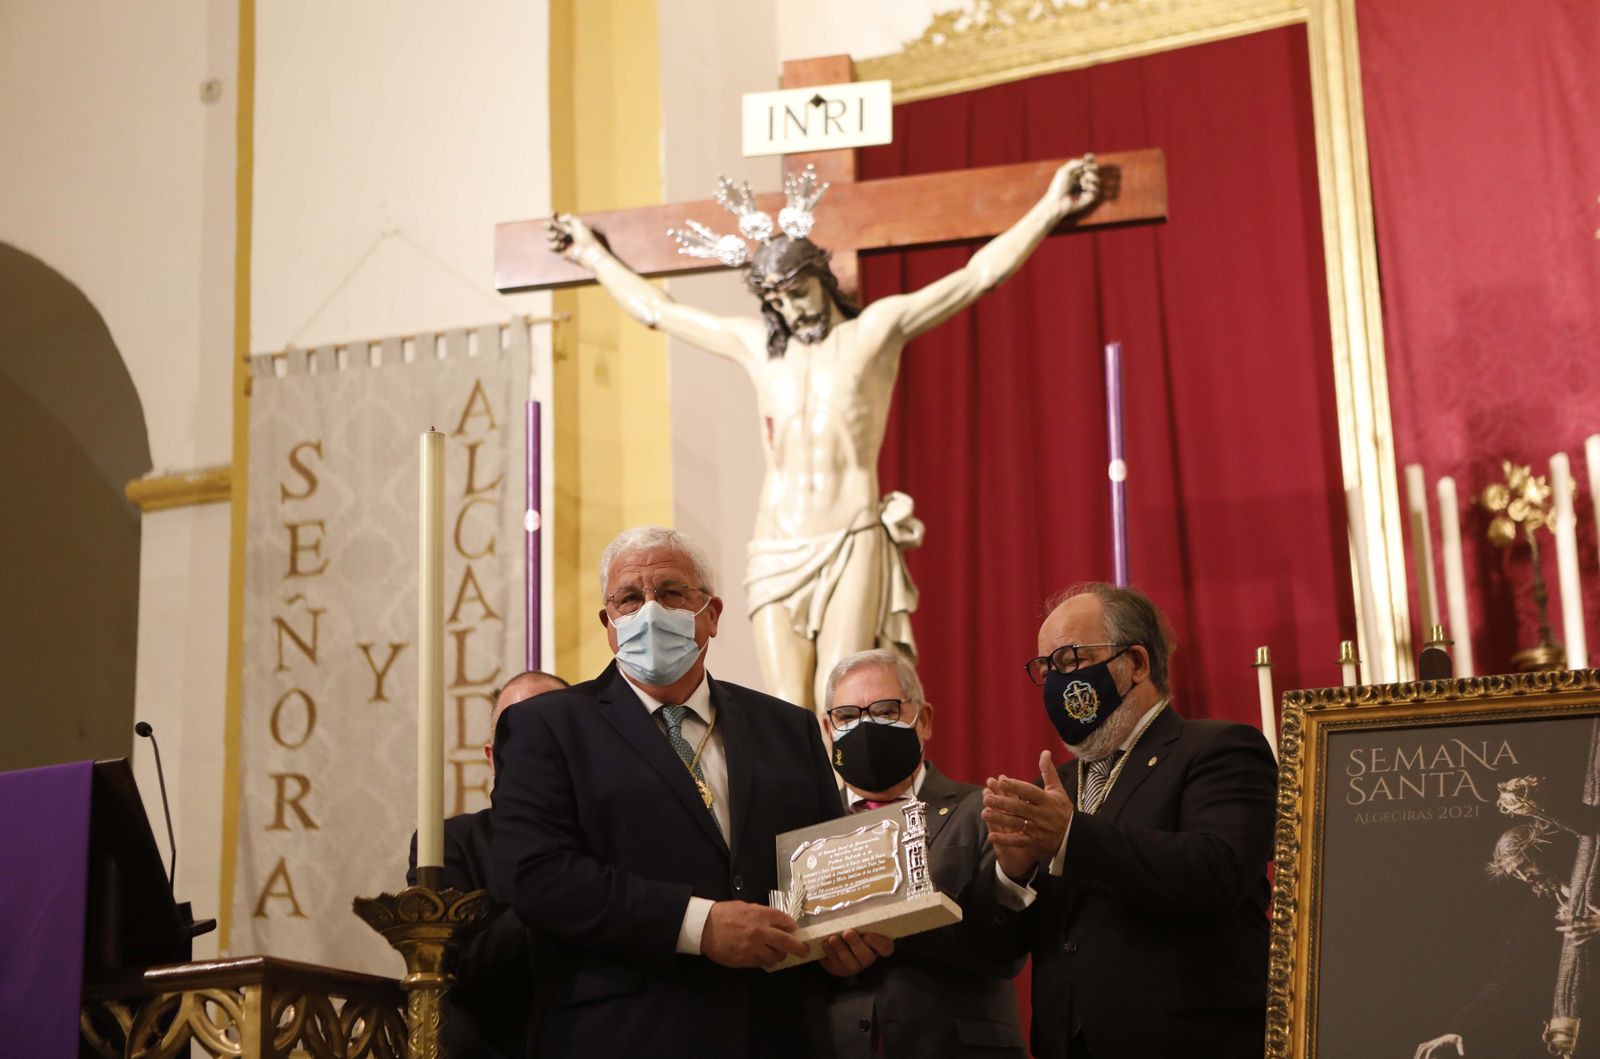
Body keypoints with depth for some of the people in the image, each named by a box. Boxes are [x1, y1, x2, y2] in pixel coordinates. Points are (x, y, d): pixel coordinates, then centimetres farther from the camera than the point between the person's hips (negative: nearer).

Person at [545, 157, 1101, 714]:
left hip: (852, 546, -3)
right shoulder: (755, 344, 17)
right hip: (777, 556, 3)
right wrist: (590, 253, 35)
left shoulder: (876, 329, 8)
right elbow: (655, 309, 28)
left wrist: (1050, 208, -2)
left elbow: (979, 274, 4)